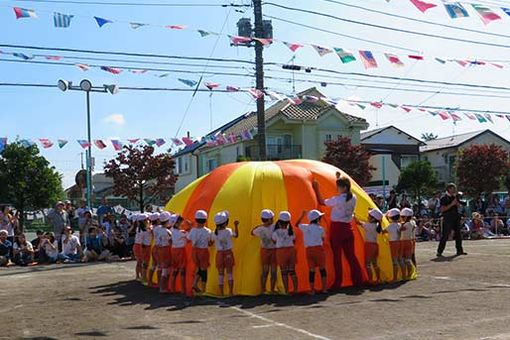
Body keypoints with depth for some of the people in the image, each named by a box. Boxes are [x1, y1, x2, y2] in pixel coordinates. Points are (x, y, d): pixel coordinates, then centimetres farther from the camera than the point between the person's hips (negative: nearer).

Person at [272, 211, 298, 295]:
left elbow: (274, 241, 5)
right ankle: (295, 289, 10)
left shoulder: (276, 232, -7)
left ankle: (287, 290, 4)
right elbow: (294, 241, 8)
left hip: (280, 251, -2)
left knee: (284, 272, 5)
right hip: (291, 250, 2)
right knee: (292, 271, 10)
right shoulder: (291, 231, -2)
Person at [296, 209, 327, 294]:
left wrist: (302, 215, 33)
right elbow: (323, 240, 8)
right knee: (322, 268, 9)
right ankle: (324, 288, 9)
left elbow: (297, 224, 24)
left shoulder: (305, 227, 5)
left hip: (308, 250, 3)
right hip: (319, 249, -3)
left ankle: (312, 290, 6)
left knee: (311, 270, 6)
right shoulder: (320, 229, -3)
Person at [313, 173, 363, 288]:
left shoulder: (337, 199, -16)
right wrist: (340, 179, 27)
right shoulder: (353, 198, 2)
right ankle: (358, 280, 13)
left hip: (337, 228, -6)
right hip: (348, 227, 6)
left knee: (337, 255, 1)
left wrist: (317, 189, 5)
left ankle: (338, 282, 3)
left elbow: (321, 202, -4)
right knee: (350, 254, 11)